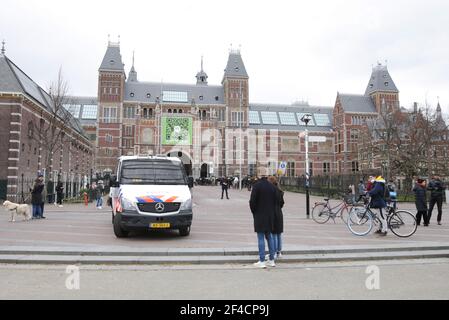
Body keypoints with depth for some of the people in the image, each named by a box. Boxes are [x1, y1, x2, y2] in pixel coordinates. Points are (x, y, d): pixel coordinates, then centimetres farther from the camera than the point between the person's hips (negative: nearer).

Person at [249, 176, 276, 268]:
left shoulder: (257, 186, -14)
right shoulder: (272, 187, 4)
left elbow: (252, 201, -13)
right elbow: (275, 202, 8)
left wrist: (254, 212, 2)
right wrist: (272, 213, 16)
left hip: (259, 216, -5)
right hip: (270, 216, 6)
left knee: (261, 238, -1)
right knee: (269, 237, 14)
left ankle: (262, 261, 1)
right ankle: (271, 260, 20)